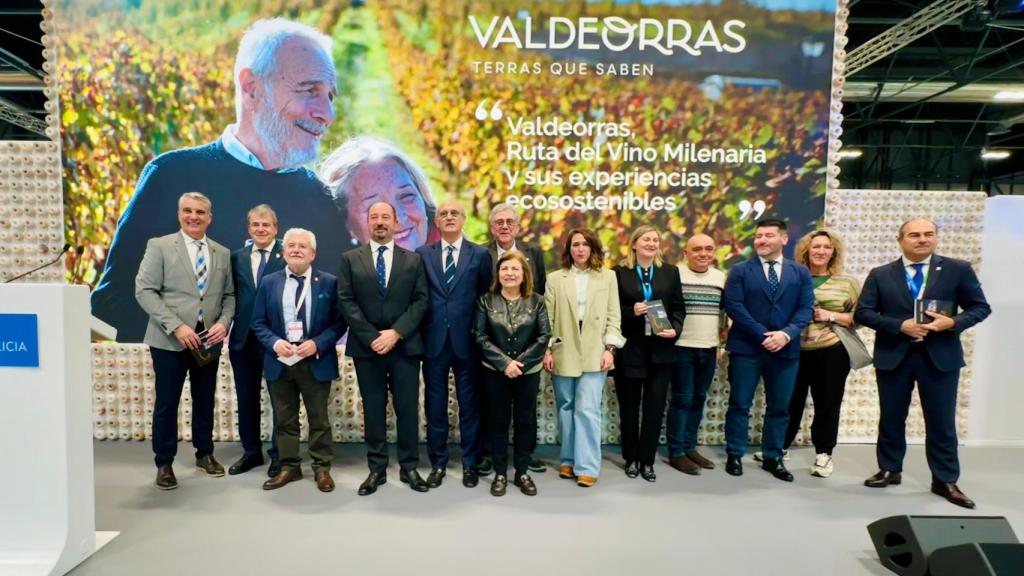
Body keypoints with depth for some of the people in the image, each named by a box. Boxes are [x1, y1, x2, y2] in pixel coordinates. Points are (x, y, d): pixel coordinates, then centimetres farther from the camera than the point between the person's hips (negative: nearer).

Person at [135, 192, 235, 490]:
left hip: (209, 340, 3)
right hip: (169, 340, -3)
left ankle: (205, 454, 30)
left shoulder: (223, 253, 9)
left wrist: (224, 322, -9)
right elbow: (144, 291, -9)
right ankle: (164, 463, 20)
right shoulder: (159, 246, -2)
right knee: (167, 403, 4)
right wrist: (176, 326, -18)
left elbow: (229, 295, 11)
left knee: (205, 400, 13)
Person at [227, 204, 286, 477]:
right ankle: (251, 451, 30)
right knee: (246, 399, 14)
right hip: (243, 339, 5)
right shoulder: (237, 257, 9)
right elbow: (233, 296, 7)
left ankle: (278, 454, 23)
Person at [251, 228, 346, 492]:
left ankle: (322, 468, 20)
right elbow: (258, 323, 5)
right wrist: (275, 343, -13)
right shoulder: (268, 283, 6)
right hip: (279, 361, 2)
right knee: (284, 419, 12)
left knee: (319, 419, 8)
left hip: (316, 361, -2)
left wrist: (317, 344, -17)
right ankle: (289, 466, 26)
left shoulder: (329, 282, -1)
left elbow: (339, 322, -3)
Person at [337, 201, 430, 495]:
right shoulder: (350, 259, 6)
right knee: (373, 410, 8)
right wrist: (371, 337, -11)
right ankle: (377, 469, 19)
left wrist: (396, 332, -12)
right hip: (366, 347, 0)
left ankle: (409, 468, 18)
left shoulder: (413, 260, 8)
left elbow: (421, 300, 0)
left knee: (408, 409, 5)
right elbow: (346, 302, -1)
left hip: (405, 345, 0)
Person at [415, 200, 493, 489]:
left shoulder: (480, 254, 3)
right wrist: (418, 334, -1)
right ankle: (438, 463, 23)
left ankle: (470, 464, 22)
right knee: (434, 406, 9)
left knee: (469, 405, 8)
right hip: (433, 341, 1)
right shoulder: (422, 254, 6)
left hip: (467, 341, -1)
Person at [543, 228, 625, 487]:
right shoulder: (555, 279, 7)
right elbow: (548, 318, 4)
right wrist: (548, 350, -2)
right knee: (566, 409, 9)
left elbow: (613, 316, 4)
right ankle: (568, 460, 23)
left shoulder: (607, 277, 7)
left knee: (588, 410, -8)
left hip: (594, 353, -1)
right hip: (563, 353, 1)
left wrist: (609, 348, -5)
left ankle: (587, 467, 1)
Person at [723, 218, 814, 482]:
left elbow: (806, 308, 2)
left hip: (786, 349, 2)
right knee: (740, 404, 3)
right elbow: (734, 306, -7)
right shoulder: (740, 270, 2)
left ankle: (773, 458, 23)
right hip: (746, 347, -2)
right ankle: (734, 455, 15)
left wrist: (786, 334, -15)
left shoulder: (800, 273, 9)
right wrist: (762, 334, -15)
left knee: (779, 406, 10)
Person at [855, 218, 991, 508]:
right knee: (891, 418, 11)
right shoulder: (880, 275, 2)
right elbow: (863, 312, -2)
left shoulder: (958, 269, 2)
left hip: (940, 356, 0)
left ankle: (945, 480, 20)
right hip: (893, 356, 1)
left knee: (942, 422, 6)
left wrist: (953, 322, -15)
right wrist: (900, 325, -16)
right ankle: (890, 470, 26)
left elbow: (980, 307, 5)